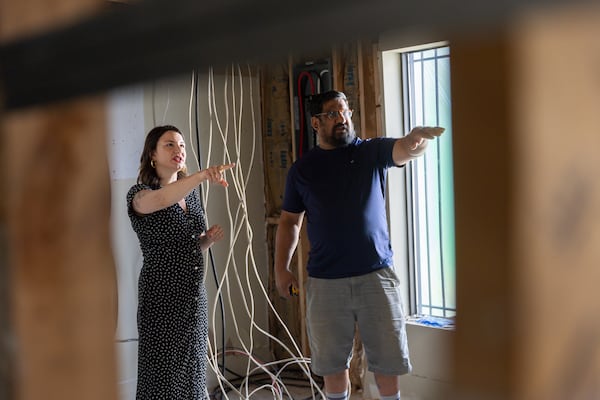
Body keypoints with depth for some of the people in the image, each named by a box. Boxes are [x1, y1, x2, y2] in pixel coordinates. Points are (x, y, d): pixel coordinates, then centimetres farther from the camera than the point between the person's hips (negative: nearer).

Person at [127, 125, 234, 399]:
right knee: (163, 375, 0)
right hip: (161, 297, -6)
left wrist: (209, 238, -1)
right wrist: (202, 175, -49)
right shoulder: (140, 193, -9)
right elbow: (161, 199, -35)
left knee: (192, 370, 14)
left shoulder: (192, 193, 10)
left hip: (195, 294, 6)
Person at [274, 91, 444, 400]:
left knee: (387, 358, 7)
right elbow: (289, 221, 10)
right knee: (332, 360, 13)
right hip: (325, 281, 1)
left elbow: (405, 149, -17)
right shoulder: (302, 169, 6)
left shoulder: (372, 152, 2)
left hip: (376, 274, -1)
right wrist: (281, 268, 2)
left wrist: (419, 137, -41)